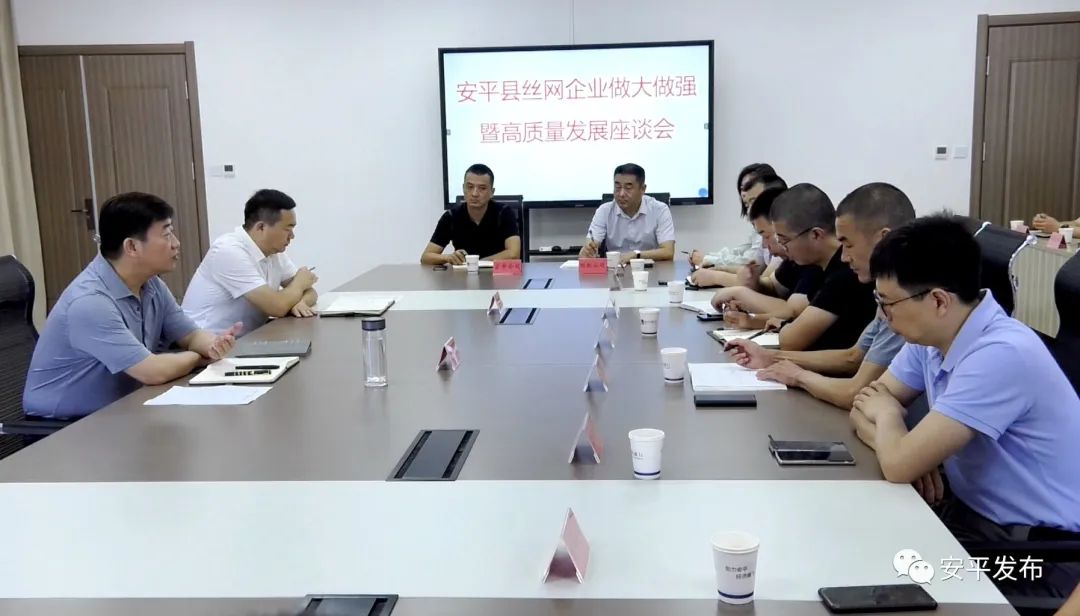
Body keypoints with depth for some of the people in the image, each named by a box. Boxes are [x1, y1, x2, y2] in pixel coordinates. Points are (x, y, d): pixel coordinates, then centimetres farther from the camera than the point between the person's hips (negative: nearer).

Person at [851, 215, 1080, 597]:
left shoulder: (1000, 355, -28)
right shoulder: (930, 338, -1)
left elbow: (898, 467, -28)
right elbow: (864, 407, 5)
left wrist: (888, 414, -6)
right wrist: (905, 450, -16)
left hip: (1040, 547, -7)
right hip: (974, 513, 7)